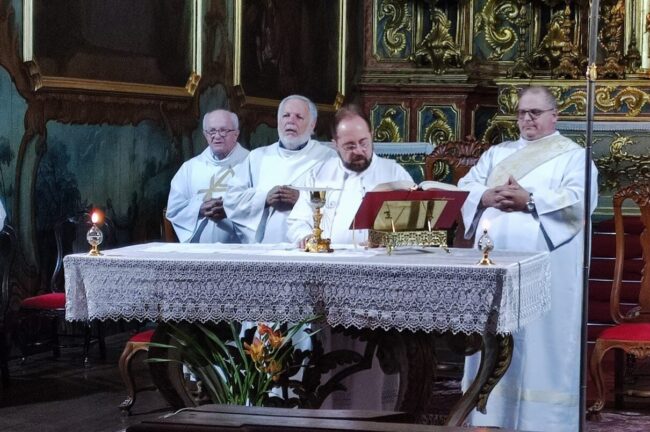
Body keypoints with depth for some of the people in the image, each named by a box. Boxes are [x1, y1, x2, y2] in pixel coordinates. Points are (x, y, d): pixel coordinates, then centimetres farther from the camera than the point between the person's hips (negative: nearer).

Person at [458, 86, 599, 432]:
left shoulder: (573, 156, 7)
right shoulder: (496, 153, 22)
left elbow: (580, 199, -9)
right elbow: (464, 189, 13)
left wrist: (530, 200, -17)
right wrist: (486, 197, -9)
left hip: (544, 265, -4)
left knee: (538, 340, -5)